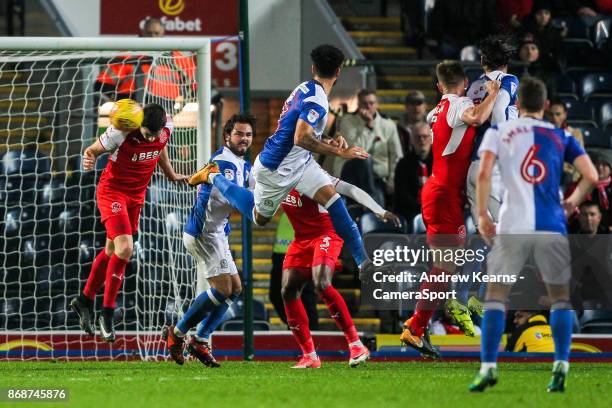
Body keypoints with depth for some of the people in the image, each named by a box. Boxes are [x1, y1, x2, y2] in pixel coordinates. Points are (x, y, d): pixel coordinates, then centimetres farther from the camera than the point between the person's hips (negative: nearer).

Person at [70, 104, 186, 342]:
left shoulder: (166, 127, -11)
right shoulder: (121, 132, -27)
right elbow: (93, 150, -14)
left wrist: (171, 175, 25)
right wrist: (89, 159, -37)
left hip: (137, 194, 6)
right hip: (112, 190, -6)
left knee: (112, 251, 14)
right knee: (124, 249, -19)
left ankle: (85, 301, 31)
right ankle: (107, 313, -7)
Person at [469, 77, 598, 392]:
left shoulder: (498, 132, 9)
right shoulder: (561, 137, 12)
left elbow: (483, 173, -5)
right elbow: (591, 176, 3)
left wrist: (482, 214, 3)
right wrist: (573, 201, 21)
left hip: (512, 225, -1)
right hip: (552, 226, 1)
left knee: (495, 294, 10)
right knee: (561, 296, 14)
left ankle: (488, 367, -1)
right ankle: (561, 366, -1)